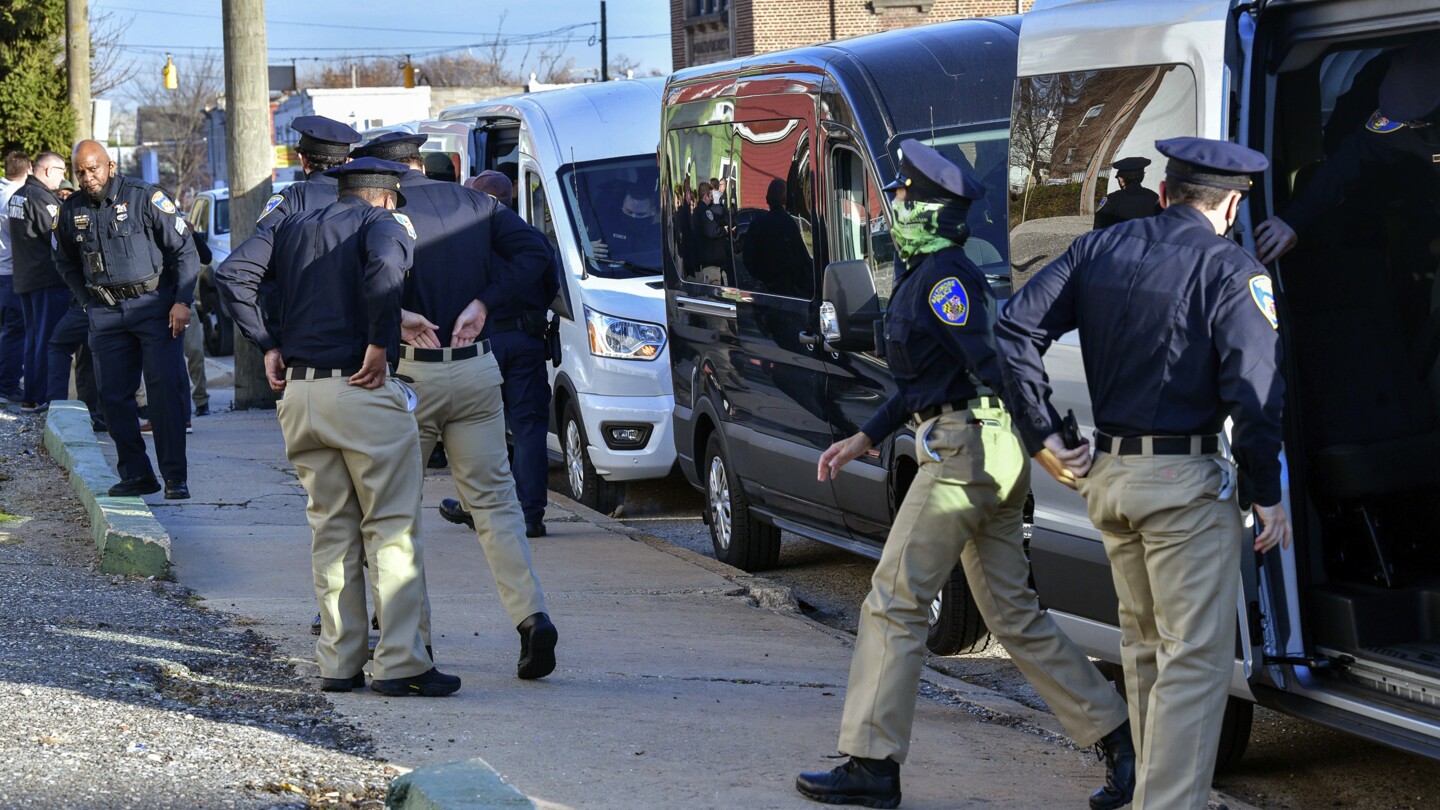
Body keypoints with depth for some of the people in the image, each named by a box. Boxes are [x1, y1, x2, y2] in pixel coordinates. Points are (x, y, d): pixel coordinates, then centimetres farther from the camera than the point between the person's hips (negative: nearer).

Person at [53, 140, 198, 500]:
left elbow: (184, 249, -4)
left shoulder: (144, 197, -7)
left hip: (154, 305, -4)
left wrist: (182, 301, -11)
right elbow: (66, 263, 24)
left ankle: (175, 477, -8)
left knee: (165, 389, -10)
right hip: (106, 315, 4)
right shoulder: (71, 211, 6)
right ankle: (136, 475, 10)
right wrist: (89, 302, 13)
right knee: (114, 396, 2)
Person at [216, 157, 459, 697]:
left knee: (331, 529, 13)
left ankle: (338, 663, 12)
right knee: (392, 529, -1)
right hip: (362, 390, -6)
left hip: (298, 392, 6)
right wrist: (380, 344, -16)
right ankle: (400, 663, -5)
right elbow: (385, 265, -23)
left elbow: (232, 275, 7)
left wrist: (267, 347, 7)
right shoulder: (383, 223, 0)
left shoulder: (292, 228, 17)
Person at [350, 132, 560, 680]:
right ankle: (531, 617, -10)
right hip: (477, 372, 3)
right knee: (493, 500, 6)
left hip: (410, 373, -3)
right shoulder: (473, 203, 8)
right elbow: (534, 249, 0)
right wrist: (481, 303, -4)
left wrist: (394, 314, -14)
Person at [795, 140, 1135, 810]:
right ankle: (1116, 737, 13)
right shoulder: (926, 275, 18)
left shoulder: (942, 277, -14)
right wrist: (863, 439, 28)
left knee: (894, 603, -4)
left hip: (965, 454, -10)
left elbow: (993, 365, -22)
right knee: (1013, 613, 12)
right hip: (993, 458, 10)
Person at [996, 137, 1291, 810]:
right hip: (1186, 483, -7)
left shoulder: (1098, 249, 7)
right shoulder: (1230, 270, -10)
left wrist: (1046, 439, 4)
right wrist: (1267, 494, -8)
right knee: (1195, 657, -3)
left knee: (1143, 642, 20)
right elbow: (1255, 393, -18)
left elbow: (1014, 330, 2)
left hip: (1108, 475, 7)